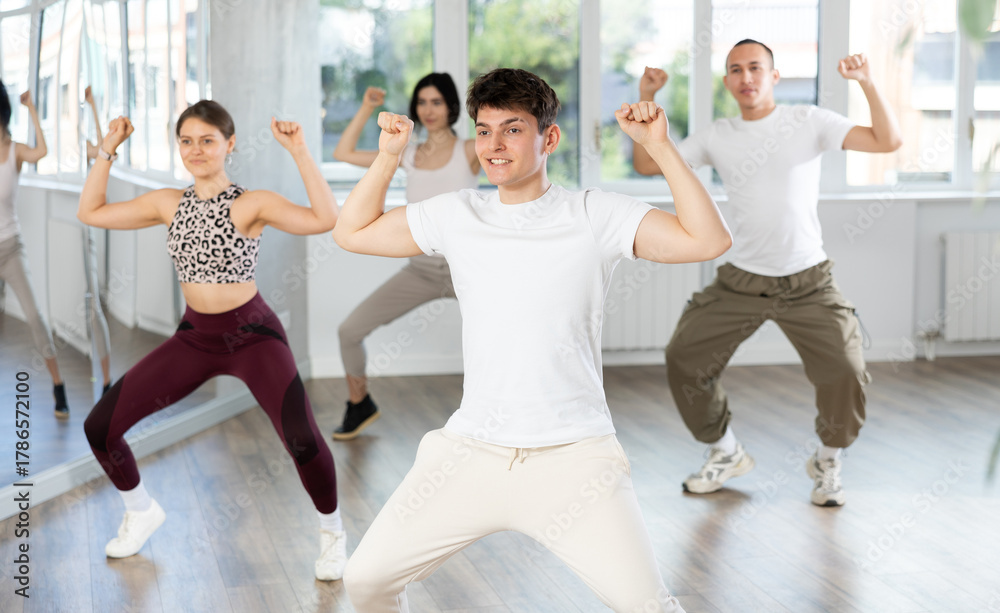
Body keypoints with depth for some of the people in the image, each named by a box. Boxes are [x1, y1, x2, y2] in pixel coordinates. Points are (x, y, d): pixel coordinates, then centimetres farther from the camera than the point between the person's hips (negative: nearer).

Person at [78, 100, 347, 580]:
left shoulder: (253, 204, -11)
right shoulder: (169, 204, 4)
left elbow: (325, 219, -27)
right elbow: (90, 212, 7)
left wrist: (299, 152, -29)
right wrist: (107, 150, 1)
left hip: (252, 334, -5)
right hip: (194, 337, 5)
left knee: (302, 440, -27)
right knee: (100, 427, -2)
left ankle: (332, 532, 3)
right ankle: (142, 513, 27)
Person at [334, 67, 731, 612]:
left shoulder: (594, 215, -2)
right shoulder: (456, 215, 8)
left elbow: (708, 241, -12)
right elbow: (352, 232, 18)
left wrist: (659, 146, -15)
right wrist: (389, 156, 6)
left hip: (571, 458, -3)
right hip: (470, 452, 3)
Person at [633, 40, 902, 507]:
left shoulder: (809, 122, -5)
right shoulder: (717, 137, 4)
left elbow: (888, 141, -13)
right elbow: (647, 164, 6)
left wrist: (867, 83, -27)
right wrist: (645, 100, -5)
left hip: (808, 283, -3)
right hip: (740, 282, 3)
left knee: (844, 373, -13)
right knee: (683, 360, 0)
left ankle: (827, 462, 17)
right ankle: (726, 453, 24)